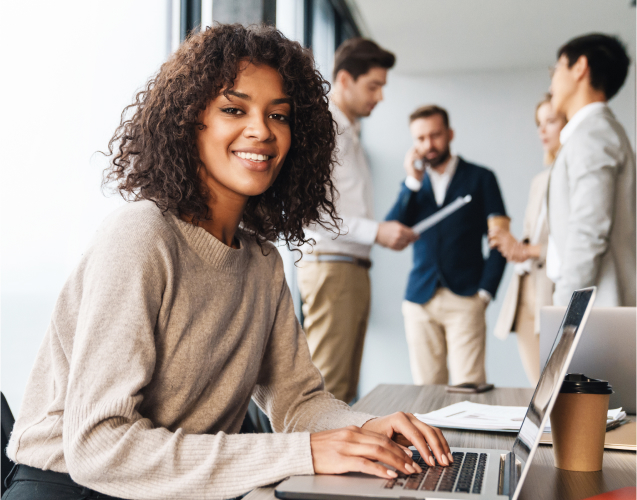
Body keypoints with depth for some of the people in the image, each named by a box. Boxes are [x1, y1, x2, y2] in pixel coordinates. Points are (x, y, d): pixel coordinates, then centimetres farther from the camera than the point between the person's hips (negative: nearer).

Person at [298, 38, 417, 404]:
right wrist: (376, 231, -19)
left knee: (346, 386, 10)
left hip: (355, 267, 9)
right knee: (328, 387, -9)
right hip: (330, 265, -9)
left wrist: (389, 233, 9)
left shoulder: (352, 133, 22)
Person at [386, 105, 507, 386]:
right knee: (426, 389, 2)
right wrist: (413, 181, -2)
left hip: (464, 300, -3)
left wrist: (485, 291, -4)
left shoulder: (480, 178, 8)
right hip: (420, 300, 3)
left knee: (469, 388, -10)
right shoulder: (413, 184, 17)